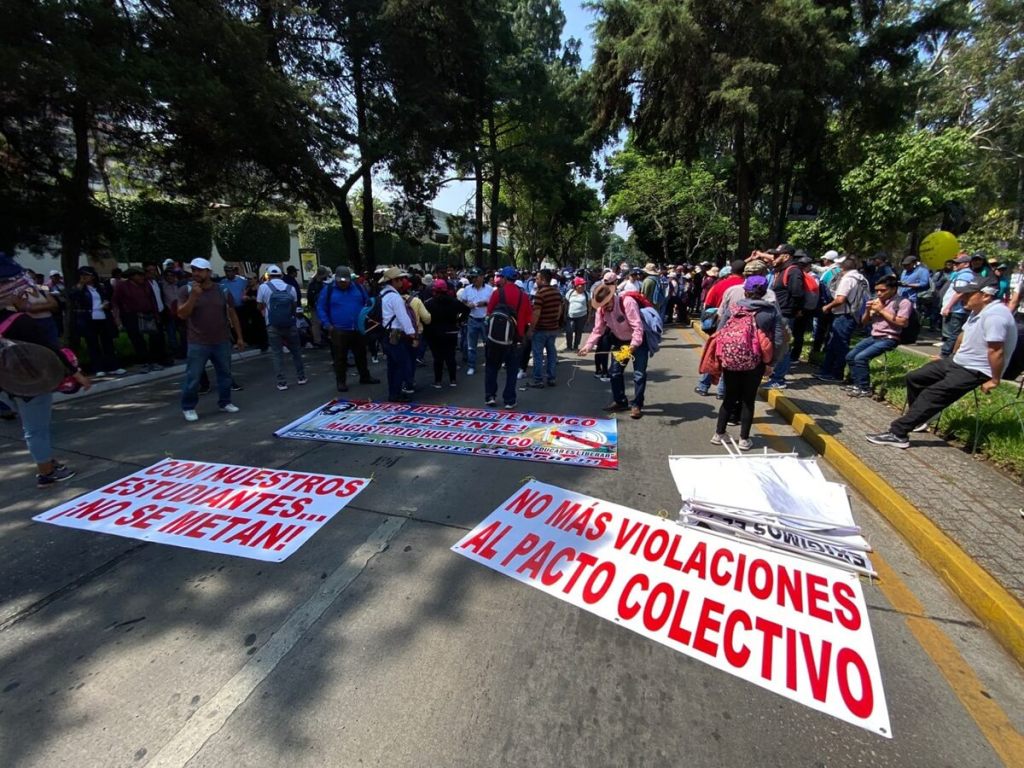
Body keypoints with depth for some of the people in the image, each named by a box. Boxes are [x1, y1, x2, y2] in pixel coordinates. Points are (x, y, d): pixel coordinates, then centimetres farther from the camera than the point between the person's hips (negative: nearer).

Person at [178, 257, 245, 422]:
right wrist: (193, 296, -22)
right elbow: (182, 314, -10)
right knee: (192, 377, 2)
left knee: (225, 374, 12)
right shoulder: (186, 290, -2)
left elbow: (232, 314, 8)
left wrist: (239, 337, 7)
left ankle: (224, 402, 27)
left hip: (222, 342, 2)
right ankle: (188, 408, 17)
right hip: (197, 344, -2)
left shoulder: (222, 290, 3)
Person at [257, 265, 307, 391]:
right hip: (290, 325, 2)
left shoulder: (263, 287, -3)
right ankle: (301, 377, 21)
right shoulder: (291, 288, 3)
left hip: (273, 326, -2)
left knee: (277, 354, 3)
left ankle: (282, 383, 2)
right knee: (296, 351, 15)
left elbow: (260, 307, 4)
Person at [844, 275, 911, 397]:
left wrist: (882, 310, -15)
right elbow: (864, 322, 18)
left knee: (860, 358, -22)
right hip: (873, 336, 8)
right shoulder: (876, 301, 14)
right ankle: (857, 384, 10)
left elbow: (903, 323, -17)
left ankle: (865, 388, -11)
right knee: (850, 357, -2)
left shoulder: (903, 302, -6)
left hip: (889, 339, -8)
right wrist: (868, 310, -2)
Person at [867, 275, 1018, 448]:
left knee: (932, 394, -23)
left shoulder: (994, 315, -26)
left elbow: (996, 351, -30)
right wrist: (951, 357, 32)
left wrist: (994, 380, -22)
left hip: (975, 371, -10)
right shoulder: (979, 310, 7)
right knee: (914, 377, 11)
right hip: (957, 362, 11)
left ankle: (898, 434, -27)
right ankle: (917, 419, 23)